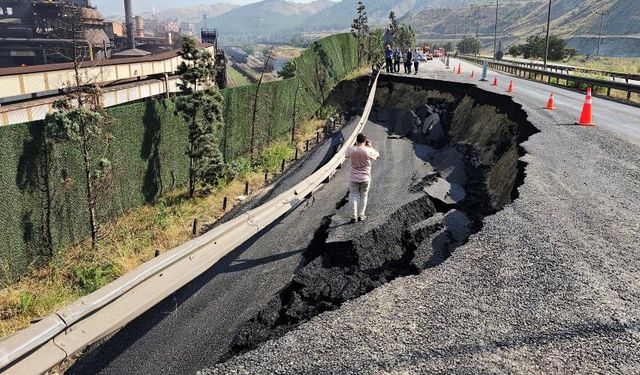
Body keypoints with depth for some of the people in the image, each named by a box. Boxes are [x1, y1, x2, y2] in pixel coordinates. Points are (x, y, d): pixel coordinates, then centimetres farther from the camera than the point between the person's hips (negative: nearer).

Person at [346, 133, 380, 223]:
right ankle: (361, 215, 20)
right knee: (363, 196, 14)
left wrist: (355, 145, 14)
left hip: (354, 178, 0)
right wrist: (370, 146, 10)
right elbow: (377, 155, 4)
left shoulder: (351, 149, -12)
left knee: (354, 196, 10)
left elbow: (347, 155, 12)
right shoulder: (368, 150, -15)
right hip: (365, 178, 0)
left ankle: (354, 216, 3)